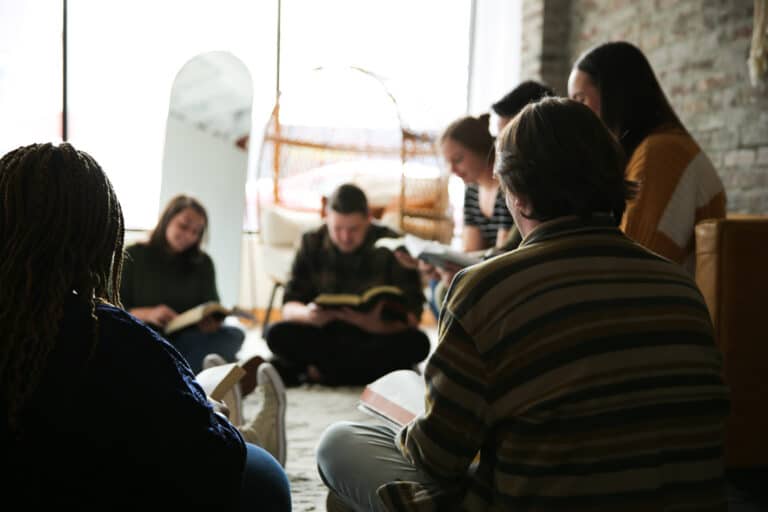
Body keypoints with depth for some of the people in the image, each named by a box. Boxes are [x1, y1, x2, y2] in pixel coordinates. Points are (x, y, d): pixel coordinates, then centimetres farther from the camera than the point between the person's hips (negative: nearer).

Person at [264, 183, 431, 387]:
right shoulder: (312, 244, -3)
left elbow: (411, 317, -15)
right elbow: (289, 306, -5)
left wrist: (377, 324, -37)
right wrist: (308, 314, -29)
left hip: (376, 338, -1)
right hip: (325, 336, 1)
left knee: (418, 343, -31)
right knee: (276, 334, -25)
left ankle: (317, 371, -25)